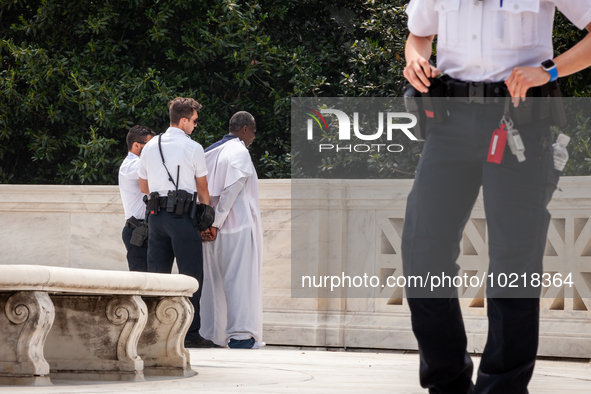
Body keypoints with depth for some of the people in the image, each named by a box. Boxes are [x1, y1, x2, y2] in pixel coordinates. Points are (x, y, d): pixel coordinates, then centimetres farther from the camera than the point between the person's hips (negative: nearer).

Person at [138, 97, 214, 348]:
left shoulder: (150, 147, 13)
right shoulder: (193, 148, -3)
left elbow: (143, 186, 20)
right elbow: (202, 188, 3)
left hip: (156, 214, 6)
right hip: (183, 215, -6)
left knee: (157, 274, 8)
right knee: (191, 275, -3)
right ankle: (190, 334, -6)